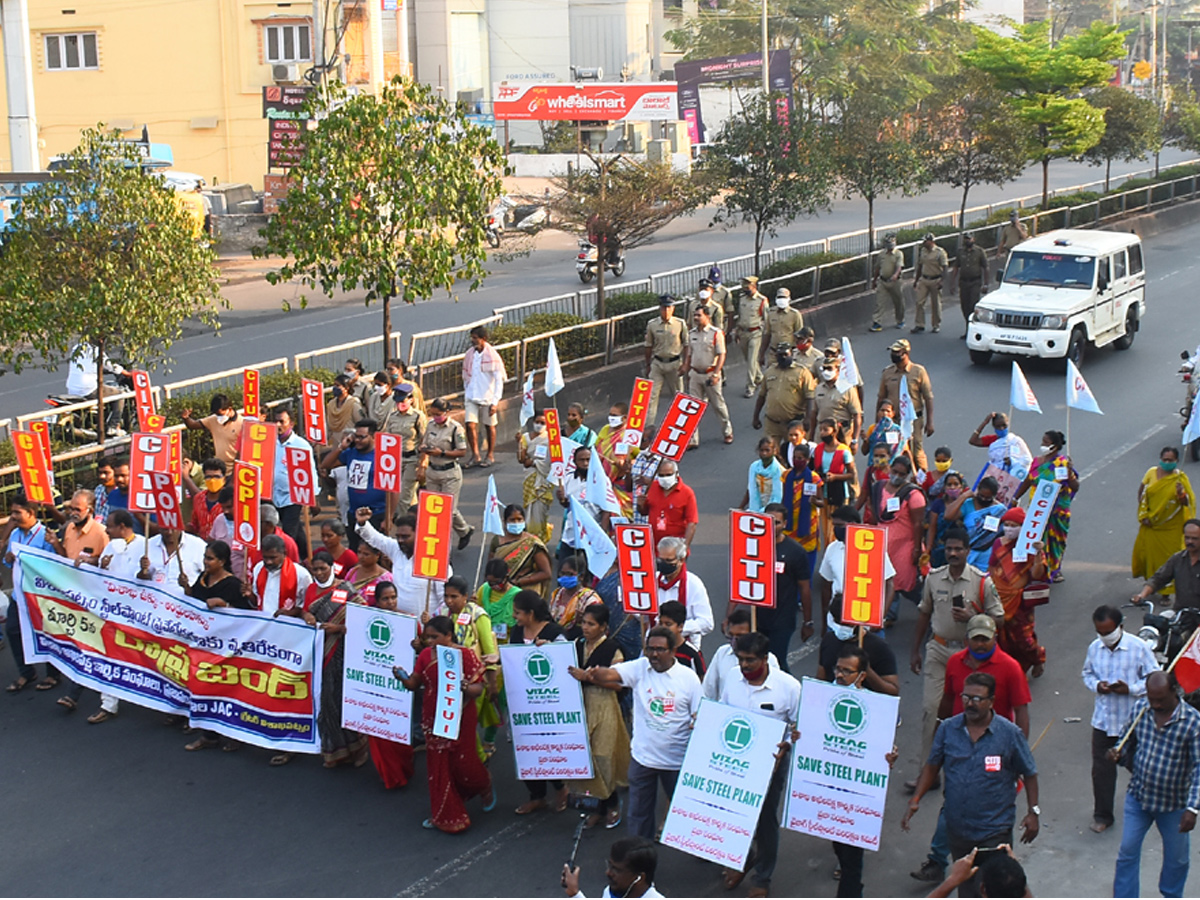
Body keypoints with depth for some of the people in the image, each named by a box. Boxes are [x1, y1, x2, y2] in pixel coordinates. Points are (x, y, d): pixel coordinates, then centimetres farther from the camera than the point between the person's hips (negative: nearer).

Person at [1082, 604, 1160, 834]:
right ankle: (1102, 816, 17)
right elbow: (1087, 673, 12)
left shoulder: (1139, 648, -14)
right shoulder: (1094, 648, -3)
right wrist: (1096, 685, -11)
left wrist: (1131, 689, -23)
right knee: (1101, 770, 4)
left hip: (1134, 720, -2)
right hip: (1103, 719, 2)